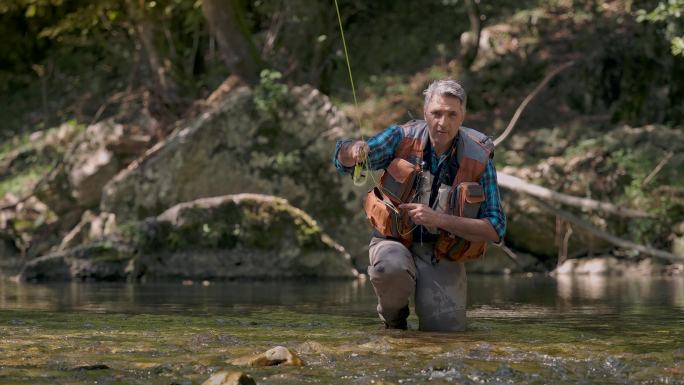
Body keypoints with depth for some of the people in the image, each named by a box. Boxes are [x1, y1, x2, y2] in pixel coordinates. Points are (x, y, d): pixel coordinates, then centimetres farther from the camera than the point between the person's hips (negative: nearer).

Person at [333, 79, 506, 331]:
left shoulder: (479, 159, -12)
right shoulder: (403, 138, -9)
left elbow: (495, 230, -14)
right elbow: (342, 161, -10)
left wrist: (439, 220, -26)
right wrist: (354, 150, -36)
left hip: (443, 257, 0)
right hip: (395, 241, 0)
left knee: (445, 332, -17)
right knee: (391, 269, -36)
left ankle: (438, 304, 21)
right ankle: (393, 317, -1)